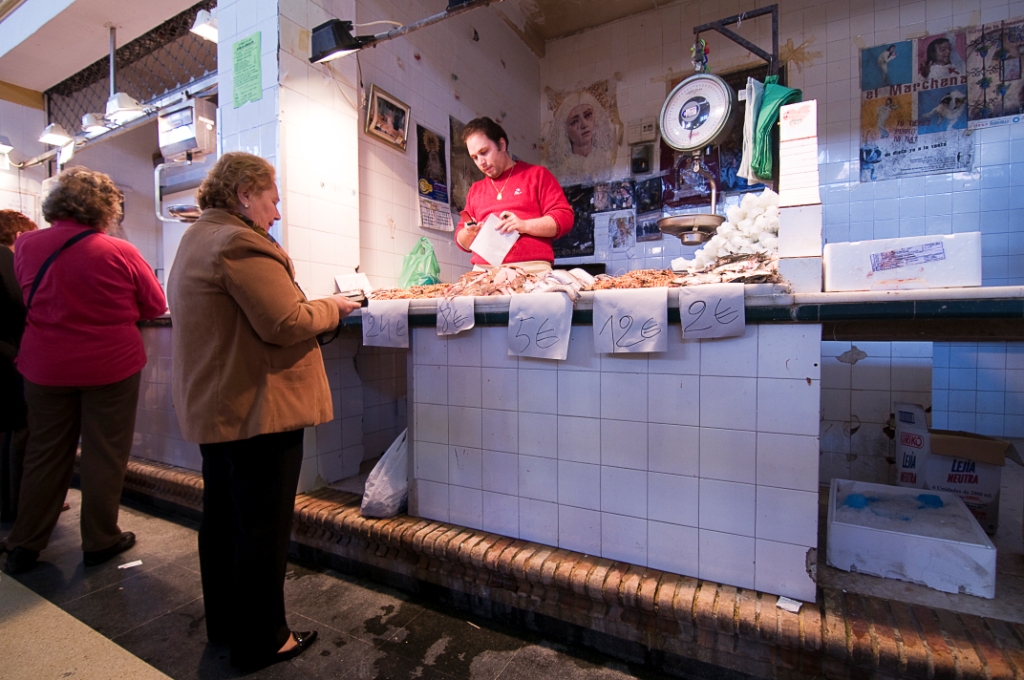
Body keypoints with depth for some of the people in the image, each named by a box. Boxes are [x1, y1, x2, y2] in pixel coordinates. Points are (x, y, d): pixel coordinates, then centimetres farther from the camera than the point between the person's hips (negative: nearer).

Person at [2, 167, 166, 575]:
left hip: (44, 368, 4)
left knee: (44, 454, 16)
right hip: (110, 367, -4)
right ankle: (100, 541, 20)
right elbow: (154, 306, -4)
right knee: (104, 456, 8)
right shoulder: (120, 252, -15)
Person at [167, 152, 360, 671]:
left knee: (223, 519, 21)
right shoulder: (240, 243, -17)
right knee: (262, 529, 3)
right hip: (257, 409, -11)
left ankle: (224, 624, 38)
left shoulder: (196, 239, 16)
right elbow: (285, 322, -24)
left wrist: (317, 306, 12)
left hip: (214, 408, 11)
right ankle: (261, 642, 20)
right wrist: (333, 307, -7)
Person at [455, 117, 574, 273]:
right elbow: (463, 242, 23)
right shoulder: (475, 190, 22)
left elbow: (564, 218, 1)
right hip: (484, 272, 3)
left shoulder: (536, 174, 11)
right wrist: (469, 233, 1)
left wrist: (524, 225, -12)